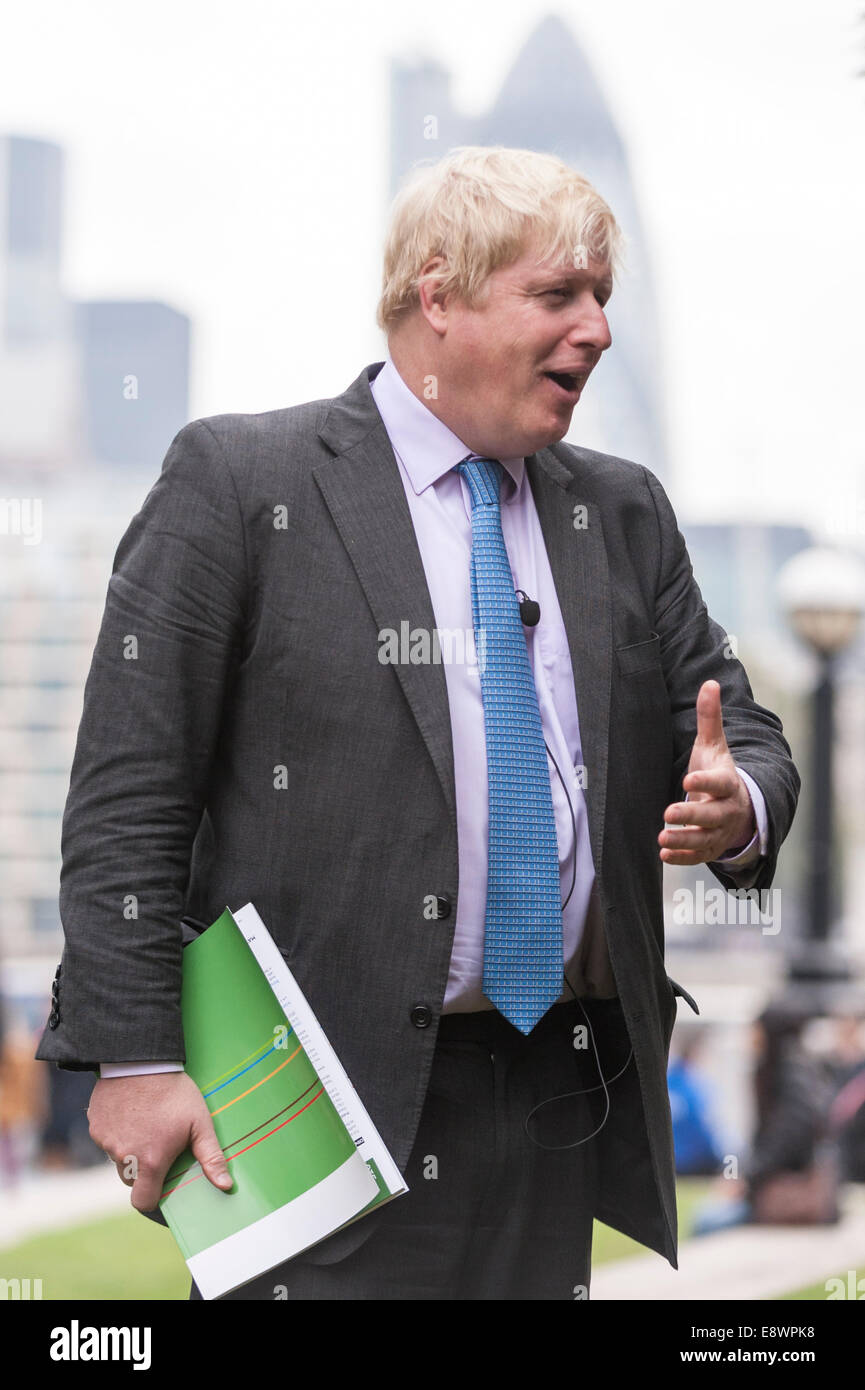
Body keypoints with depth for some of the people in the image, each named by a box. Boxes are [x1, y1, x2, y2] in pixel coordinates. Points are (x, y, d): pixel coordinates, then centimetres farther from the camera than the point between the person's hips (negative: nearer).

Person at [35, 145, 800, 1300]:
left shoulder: (625, 513, 15)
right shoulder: (238, 482, -2)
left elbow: (745, 734, 18)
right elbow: (127, 799, -6)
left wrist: (740, 806, -8)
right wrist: (136, 1058, -14)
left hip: (562, 1114, 5)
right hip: (328, 1110, -5)